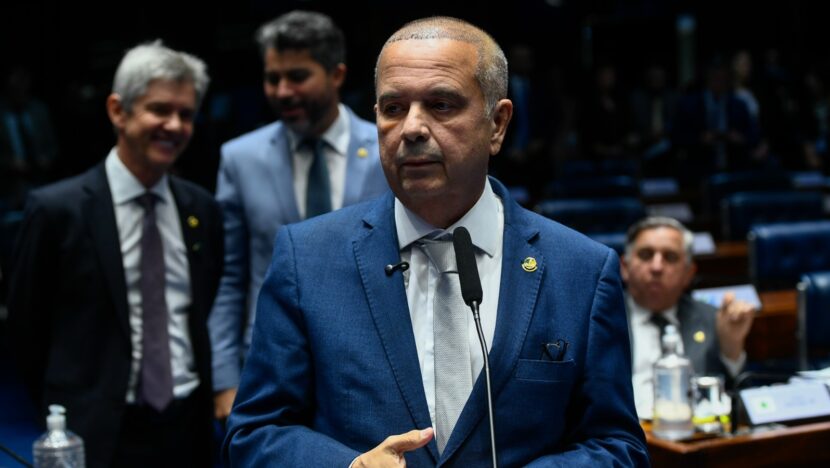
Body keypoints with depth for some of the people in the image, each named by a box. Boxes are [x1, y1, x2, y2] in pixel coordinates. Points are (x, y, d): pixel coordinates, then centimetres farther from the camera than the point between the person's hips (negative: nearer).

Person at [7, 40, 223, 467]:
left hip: (188, 427, 4)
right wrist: (73, 412, 3)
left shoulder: (202, 209, 4)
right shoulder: (57, 209, -9)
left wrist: (205, 399, 9)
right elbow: (26, 331, -2)